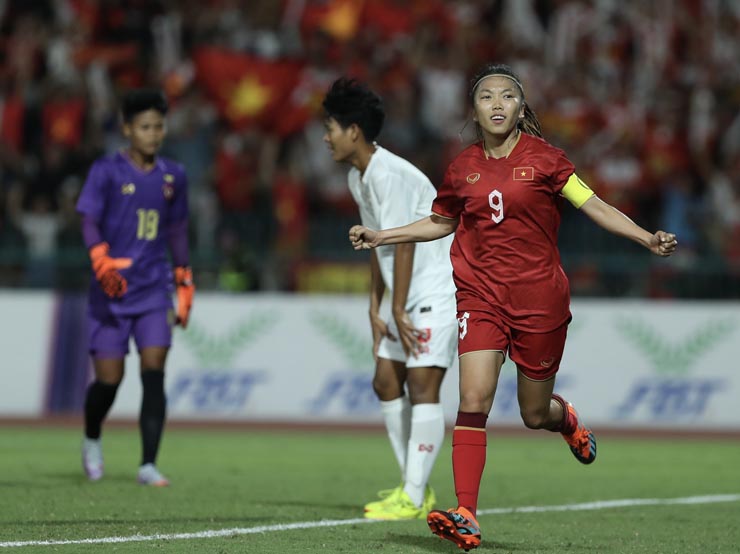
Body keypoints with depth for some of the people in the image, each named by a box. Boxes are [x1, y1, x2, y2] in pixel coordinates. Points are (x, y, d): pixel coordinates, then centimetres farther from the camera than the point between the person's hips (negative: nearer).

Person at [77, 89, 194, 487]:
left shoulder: (173, 176, 10)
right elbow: (90, 222, -10)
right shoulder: (106, 171, -2)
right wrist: (102, 261, -28)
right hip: (112, 291, -3)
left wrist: (185, 285, 19)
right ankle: (92, 440, 28)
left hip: (154, 290, 3)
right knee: (109, 378, -3)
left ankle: (148, 464, -10)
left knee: (154, 371, -12)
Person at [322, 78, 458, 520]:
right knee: (387, 382, 8)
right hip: (409, 298, 10)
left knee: (422, 385, -13)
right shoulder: (359, 178, 11)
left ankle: (413, 499, -14)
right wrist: (375, 308, 13)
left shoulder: (389, 174, -20)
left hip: (440, 289, -10)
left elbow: (404, 245, -20)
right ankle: (415, 488, 14)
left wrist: (399, 311, -16)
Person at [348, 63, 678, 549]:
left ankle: (567, 418, 48)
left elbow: (594, 206, -4)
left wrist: (647, 238, -16)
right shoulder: (463, 168, 4)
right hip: (481, 295, 2)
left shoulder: (543, 158, -5)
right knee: (474, 399, -16)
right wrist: (382, 236, 17)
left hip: (540, 299, -1)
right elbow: (440, 222, 22)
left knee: (535, 414, 9)